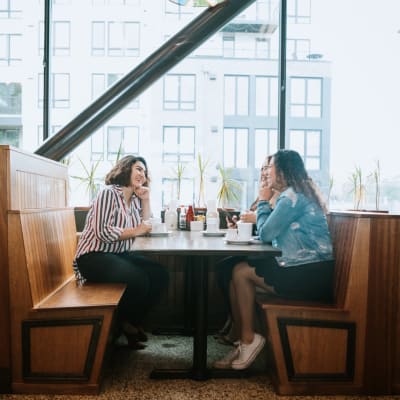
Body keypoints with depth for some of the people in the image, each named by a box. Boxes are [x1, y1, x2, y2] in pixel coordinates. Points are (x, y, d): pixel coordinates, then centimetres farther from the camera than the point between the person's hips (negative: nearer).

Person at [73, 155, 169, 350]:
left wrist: (146, 200, 7)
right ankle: (122, 322, 4)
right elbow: (102, 232, -22)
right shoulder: (109, 193, -13)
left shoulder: (135, 199, 13)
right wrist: (134, 231, -14)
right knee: (139, 280, -27)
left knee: (159, 274, -8)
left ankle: (133, 322, 11)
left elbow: (145, 227, 16)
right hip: (94, 257, -9)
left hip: (119, 254, 9)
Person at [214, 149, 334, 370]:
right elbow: (274, 230, 17)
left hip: (308, 275, -10)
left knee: (241, 271, -8)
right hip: (309, 271, 10)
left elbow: (265, 234, -14)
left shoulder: (292, 197, -14)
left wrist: (263, 202, -1)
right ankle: (244, 342, 5)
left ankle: (248, 339, 5)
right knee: (237, 270, 1)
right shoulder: (299, 193, 18)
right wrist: (266, 204, 6)